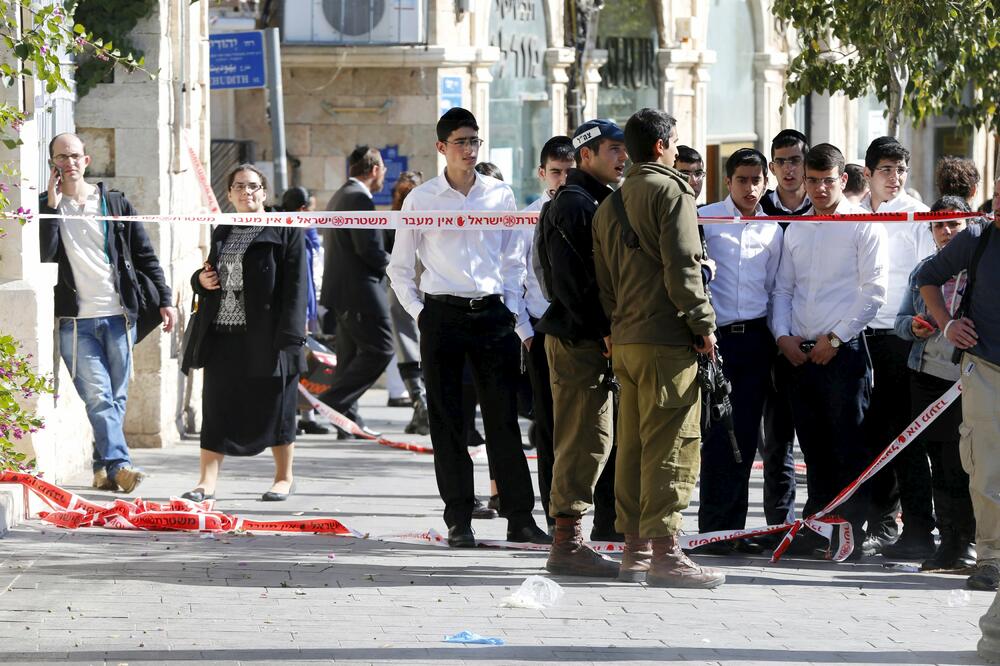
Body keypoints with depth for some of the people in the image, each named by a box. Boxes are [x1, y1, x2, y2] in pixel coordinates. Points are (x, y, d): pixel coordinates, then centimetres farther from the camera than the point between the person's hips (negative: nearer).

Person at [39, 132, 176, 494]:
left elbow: (145, 256, 12)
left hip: (119, 316, 2)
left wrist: (164, 299, 5)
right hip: (75, 321, -2)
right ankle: (118, 464, -22)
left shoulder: (115, 203, 10)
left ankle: (104, 468, 14)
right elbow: (43, 254, -12)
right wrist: (53, 203, -13)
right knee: (98, 397, -13)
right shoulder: (45, 207, 5)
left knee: (116, 398, 5)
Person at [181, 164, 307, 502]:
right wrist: (200, 280, 2)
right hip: (223, 335, 5)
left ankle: (284, 478, 16)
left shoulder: (286, 231, -2)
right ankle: (208, 480, 4)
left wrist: (288, 336, -16)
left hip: (265, 335, -5)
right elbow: (210, 278, 28)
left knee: (274, 407, 3)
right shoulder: (221, 233, 16)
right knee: (216, 407, 2)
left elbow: (295, 286, -8)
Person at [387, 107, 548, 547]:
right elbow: (400, 267, 9)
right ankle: (458, 521, 5)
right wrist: (418, 313, 0)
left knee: (504, 417, -1)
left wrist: (512, 309, 5)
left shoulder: (500, 194, 7)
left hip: (491, 314, 1)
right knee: (447, 421, 1)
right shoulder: (421, 199, 2)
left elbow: (513, 259, 14)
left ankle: (520, 517, 1)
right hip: (442, 316, -1)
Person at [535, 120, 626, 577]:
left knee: (590, 438, 12)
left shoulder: (595, 202, 21)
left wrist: (607, 331, 13)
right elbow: (573, 279, -20)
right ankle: (567, 542, -9)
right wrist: (603, 330, -19)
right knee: (584, 439, -10)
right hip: (579, 337, -10)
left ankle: (568, 541, 16)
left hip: (590, 337, 10)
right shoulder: (574, 204, -12)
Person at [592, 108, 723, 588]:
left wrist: (618, 321, 19)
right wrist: (704, 323, -10)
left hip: (624, 339, 8)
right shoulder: (671, 191, -7)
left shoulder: (610, 205, 17)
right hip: (667, 338, -8)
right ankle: (664, 551, -12)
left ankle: (634, 548, 14)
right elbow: (681, 266, -15)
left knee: (633, 445, 11)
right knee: (671, 444, -8)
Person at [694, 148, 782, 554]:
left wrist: (779, 337, 11)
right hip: (716, 336, -4)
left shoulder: (772, 231, 14)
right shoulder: (705, 220, 2)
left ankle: (734, 527, 7)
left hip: (755, 338, 4)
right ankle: (713, 529, -5)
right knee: (718, 433, -8)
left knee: (745, 436, 3)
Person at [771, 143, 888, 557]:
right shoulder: (796, 230, 16)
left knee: (849, 446, -5)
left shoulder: (863, 226, -2)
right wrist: (782, 335, 2)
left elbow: (874, 290, -8)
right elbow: (783, 288, 19)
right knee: (813, 448, 9)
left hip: (844, 350, -5)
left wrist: (834, 338, -11)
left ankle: (852, 533, -2)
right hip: (799, 351, 5)